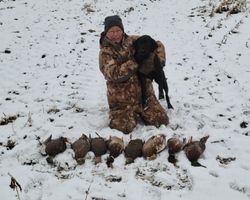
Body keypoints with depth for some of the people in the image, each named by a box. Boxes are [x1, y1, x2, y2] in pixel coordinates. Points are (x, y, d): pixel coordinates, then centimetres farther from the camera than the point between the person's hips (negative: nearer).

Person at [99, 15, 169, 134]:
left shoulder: (132, 41, 3)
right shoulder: (105, 52, -8)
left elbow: (157, 45, 13)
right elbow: (115, 75, -23)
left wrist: (159, 61, -5)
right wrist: (135, 61, -24)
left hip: (144, 92, 3)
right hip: (121, 99, -3)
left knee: (162, 120, -5)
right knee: (125, 128, -21)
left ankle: (139, 112, 24)